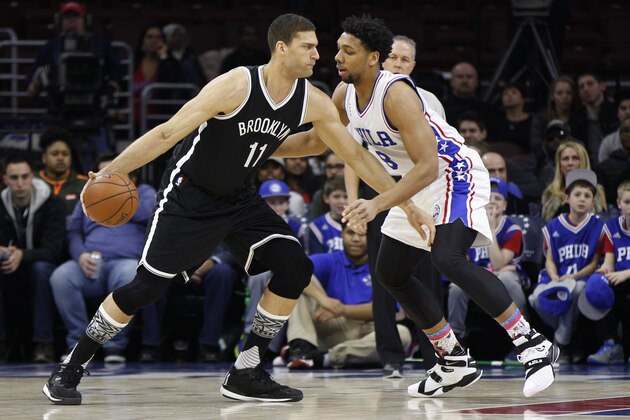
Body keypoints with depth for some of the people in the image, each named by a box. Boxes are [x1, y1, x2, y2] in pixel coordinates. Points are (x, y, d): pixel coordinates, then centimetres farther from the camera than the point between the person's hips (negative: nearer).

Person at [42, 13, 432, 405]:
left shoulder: (313, 102, -10)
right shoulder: (235, 86, -27)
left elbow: (357, 156, 0)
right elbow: (167, 133, -25)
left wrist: (408, 203, -2)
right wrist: (109, 173, -29)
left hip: (239, 198, 6)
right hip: (189, 196, -6)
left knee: (295, 268, -10)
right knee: (146, 288, -9)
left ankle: (246, 373, 1)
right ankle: (70, 369, 7)